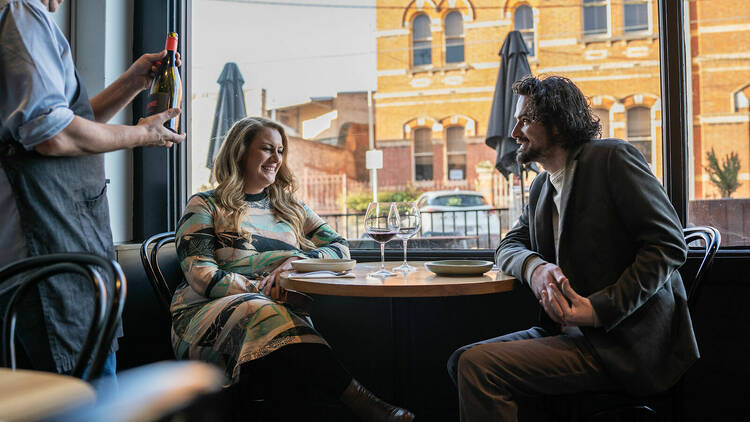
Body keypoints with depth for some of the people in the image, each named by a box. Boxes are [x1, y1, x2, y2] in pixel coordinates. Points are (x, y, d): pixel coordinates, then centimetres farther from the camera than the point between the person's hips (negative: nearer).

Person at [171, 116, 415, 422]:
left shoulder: (291, 209, 25)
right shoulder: (206, 206, 11)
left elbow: (340, 248, 16)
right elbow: (202, 276, -3)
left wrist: (297, 260, -5)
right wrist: (264, 293, -16)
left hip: (282, 313, 3)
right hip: (209, 313, -3)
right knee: (262, 312, -39)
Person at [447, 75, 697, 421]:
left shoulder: (612, 157, -7)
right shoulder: (541, 188, 16)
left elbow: (669, 245, -12)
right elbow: (508, 246, 17)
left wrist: (599, 310, -21)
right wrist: (534, 268, -8)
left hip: (623, 342, -7)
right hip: (570, 330, 8)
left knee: (478, 366, -21)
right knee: (462, 360, -3)